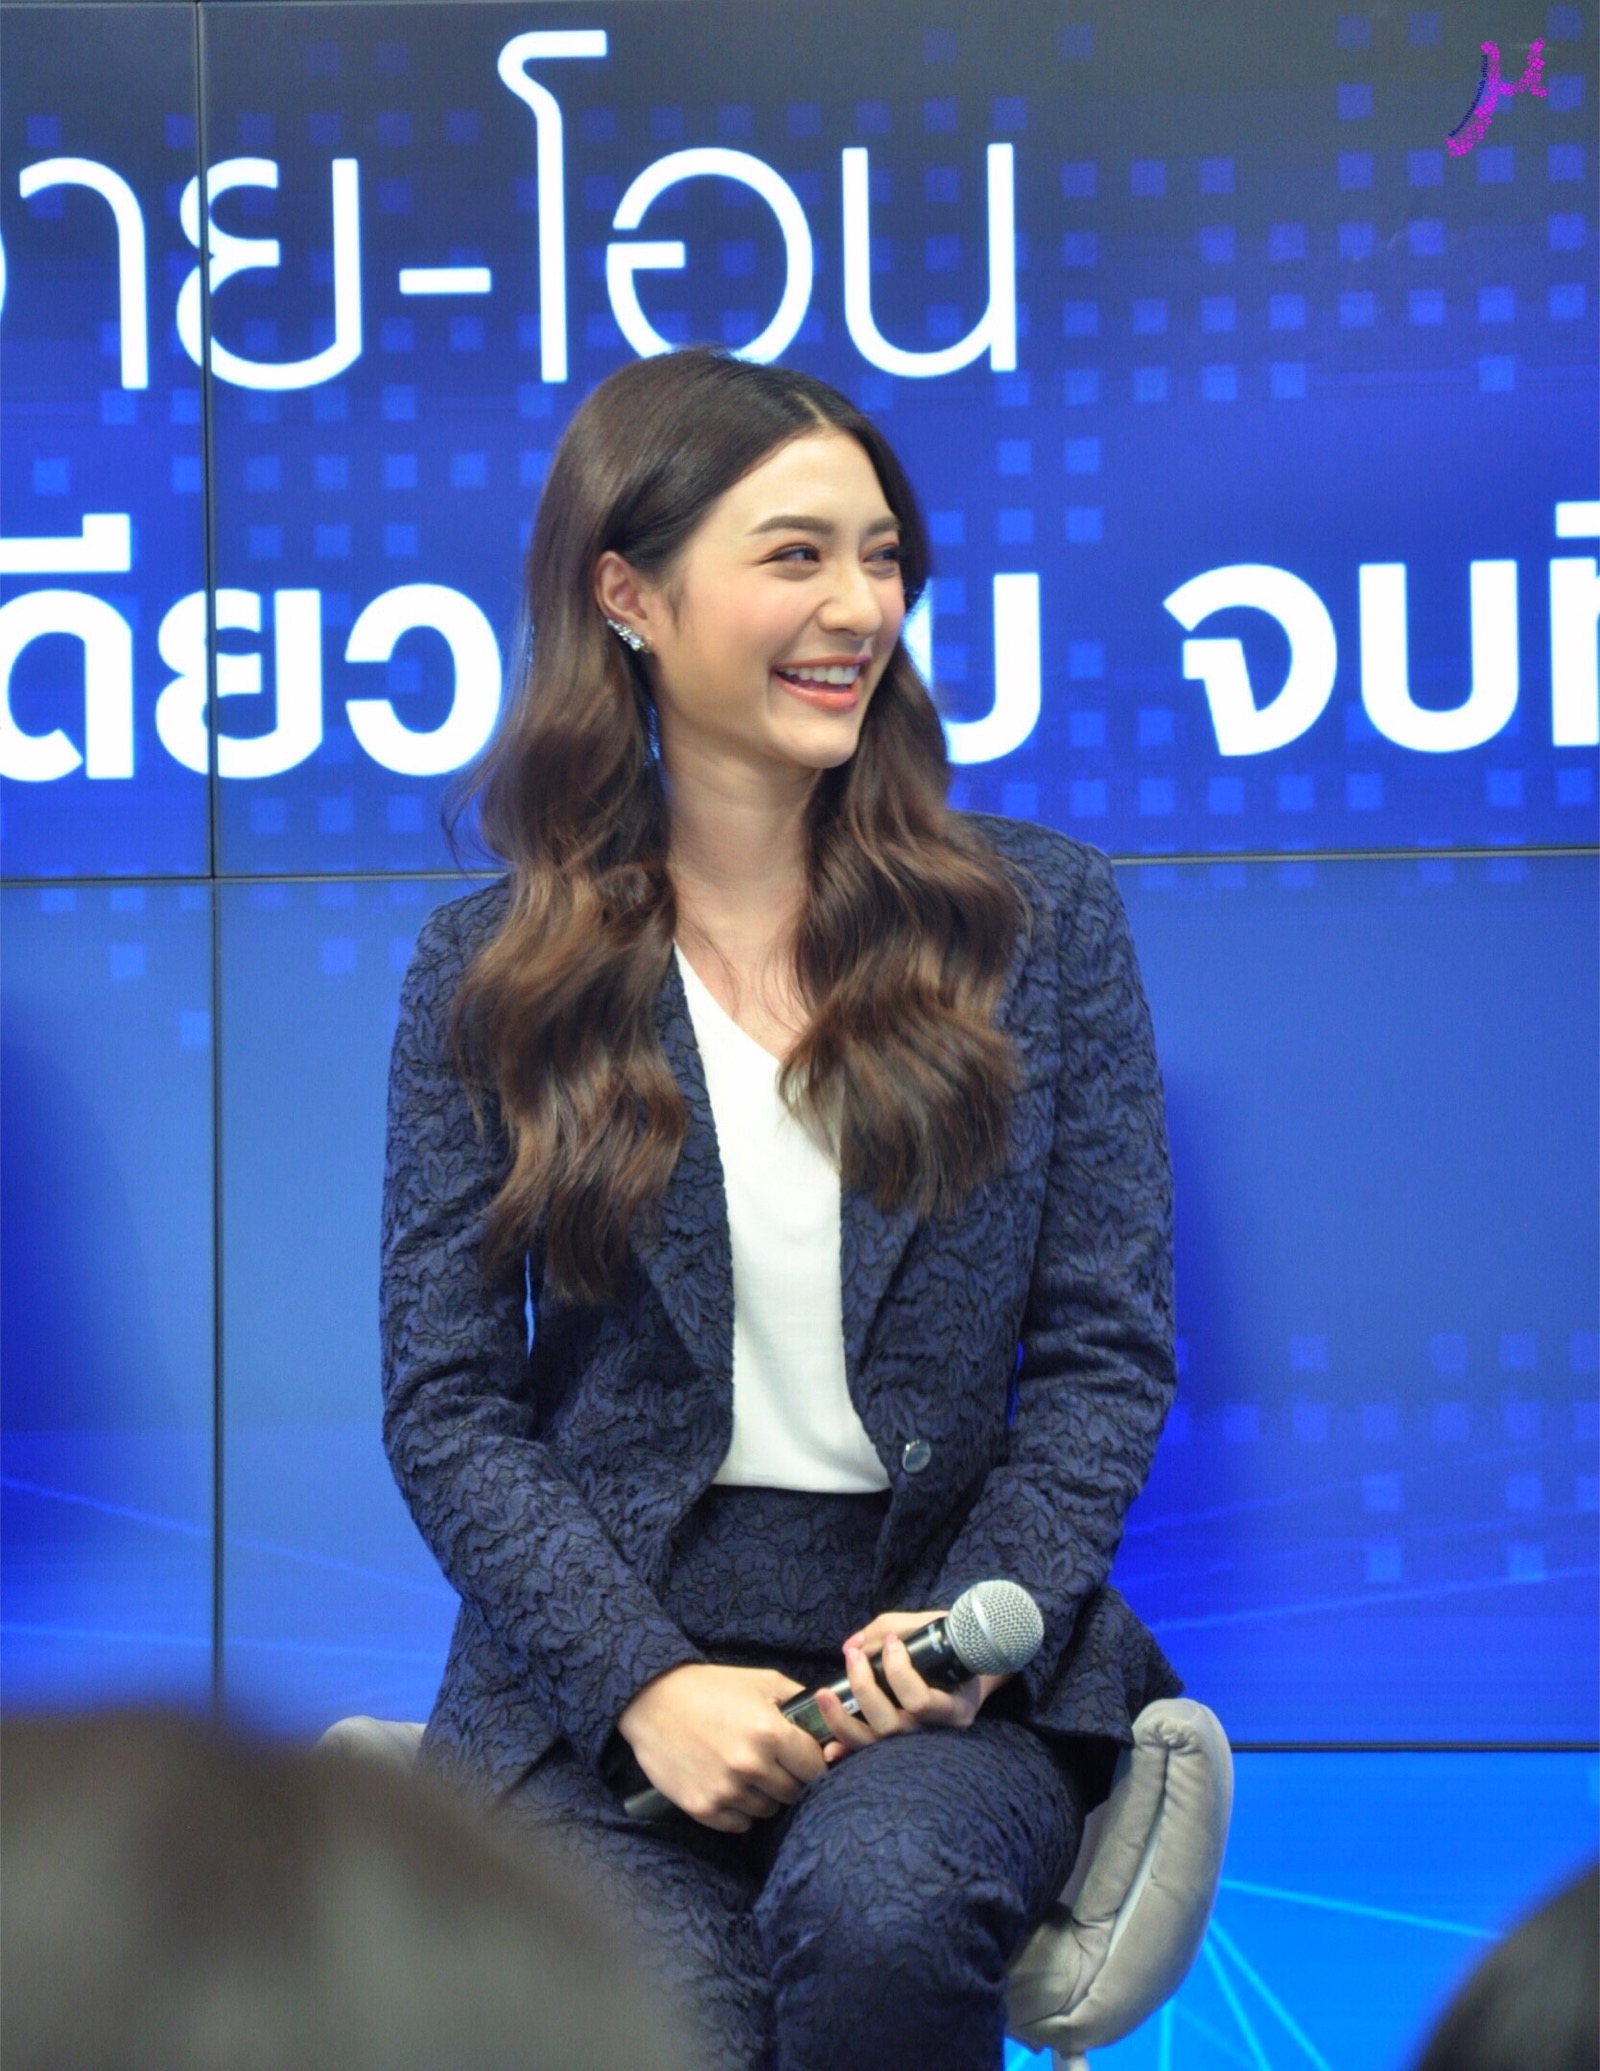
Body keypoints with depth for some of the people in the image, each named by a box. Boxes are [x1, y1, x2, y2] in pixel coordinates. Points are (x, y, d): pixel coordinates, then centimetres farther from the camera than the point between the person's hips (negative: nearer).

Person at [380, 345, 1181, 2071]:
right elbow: (446, 1406, 2)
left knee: (878, 1911, -32)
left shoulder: (1041, 922, 8)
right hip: (600, 1670, 0)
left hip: (950, 1632, 1)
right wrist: (647, 1684, -13)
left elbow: (1108, 1357, 5)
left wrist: (977, 1623, -12)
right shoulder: (484, 975, 5)